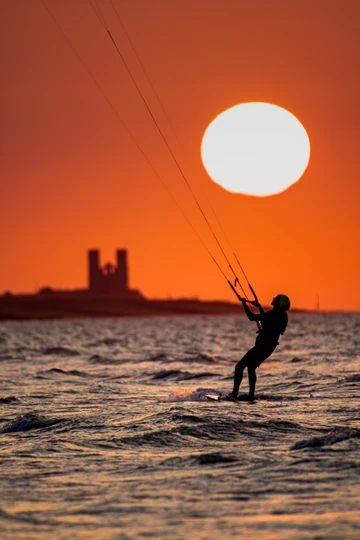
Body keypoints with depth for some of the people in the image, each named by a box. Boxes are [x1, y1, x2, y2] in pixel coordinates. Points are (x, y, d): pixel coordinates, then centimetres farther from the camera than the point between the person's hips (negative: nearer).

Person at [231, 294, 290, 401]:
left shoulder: (273, 314, -21)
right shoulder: (281, 315, 8)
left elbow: (252, 317, -20)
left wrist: (244, 303, -10)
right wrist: (259, 306, 28)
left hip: (262, 346, -9)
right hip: (270, 347, 9)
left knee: (239, 366, -4)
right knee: (251, 367, 25)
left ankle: (234, 394, -10)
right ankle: (251, 395, 23)